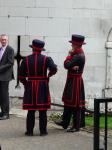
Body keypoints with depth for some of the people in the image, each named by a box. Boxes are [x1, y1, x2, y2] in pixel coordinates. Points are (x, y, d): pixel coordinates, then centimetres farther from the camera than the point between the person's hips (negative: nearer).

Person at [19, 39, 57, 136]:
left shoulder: (26, 59, 1)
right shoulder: (46, 59, -3)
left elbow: (21, 75, 0)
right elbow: (54, 69, -19)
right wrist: (49, 75, 1)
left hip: (30, 87, 1)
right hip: (43, 87, -1)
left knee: (31, 111, 6)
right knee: (43, 111, 4)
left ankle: (29, 131, 9)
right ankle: (43, 131, 7)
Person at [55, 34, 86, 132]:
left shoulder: (79, 56, -21)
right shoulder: (76, 54, 11)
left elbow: (67, 65, -23)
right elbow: (67, 64, 3)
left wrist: (70, 55, -6)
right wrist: (72, 66, -19)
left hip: (75, 82, -10)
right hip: (72, 81, 10)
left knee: (75, 104, -3)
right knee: (68, 102, 17)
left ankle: (76, 126, 4)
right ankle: (65, 123, 28)